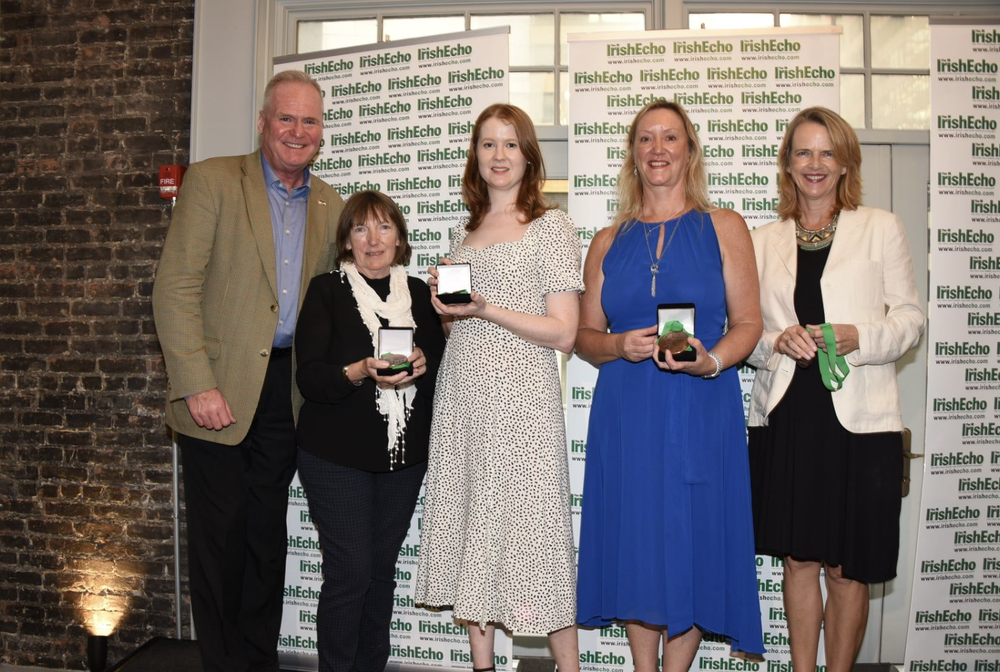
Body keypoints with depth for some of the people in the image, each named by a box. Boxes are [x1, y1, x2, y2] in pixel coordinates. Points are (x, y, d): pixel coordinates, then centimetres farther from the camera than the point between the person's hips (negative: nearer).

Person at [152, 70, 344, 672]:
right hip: (219, 387, -4)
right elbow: (175, 288, -10)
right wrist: (198, 385, -16)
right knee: (220, 532, 4)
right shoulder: (212, 181, -4)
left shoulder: (330, 205, 10)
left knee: (269, 532, 14)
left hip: (286, 389, 4)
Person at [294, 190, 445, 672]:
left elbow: (442, 364, 10)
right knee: (350, 571, -5)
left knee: (383, 569, 10)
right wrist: (361, 373, -25)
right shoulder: (326, 291, -1)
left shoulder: (419, 293, 10)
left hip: (406, 453, 4)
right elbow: (309, 378, -8)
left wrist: (421, 365, -12)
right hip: (337, 455, -3)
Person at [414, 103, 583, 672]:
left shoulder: (552, 226, 0)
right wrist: (444, 306, 2)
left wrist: (485, 309, -15)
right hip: (462, 394, 6)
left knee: (532, 524, -5)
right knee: (469, 523, 8)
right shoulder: (465, 233, 17)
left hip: (521, 397, -6)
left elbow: (563, 332, -6)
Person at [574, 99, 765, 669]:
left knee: (692, 547, 3)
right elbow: (584, 336, 11)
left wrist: (711, 360, -17)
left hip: (701, 414, -2)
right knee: (635, 547, 8)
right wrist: (620, 346, -9)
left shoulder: (724, 227, 5)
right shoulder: (609, 241, 11)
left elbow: (748, 322, 2)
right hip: (626, 417, 2)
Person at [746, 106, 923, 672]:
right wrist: (777, 341, -10)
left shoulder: (882, 229, 6)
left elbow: (910, 318, 3)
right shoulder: (765, 241, 12)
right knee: (799, 559, 10)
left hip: (858, 421, -2)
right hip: (785, 418, 2)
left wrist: (858, 338, -15)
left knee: (847, 568, 5)